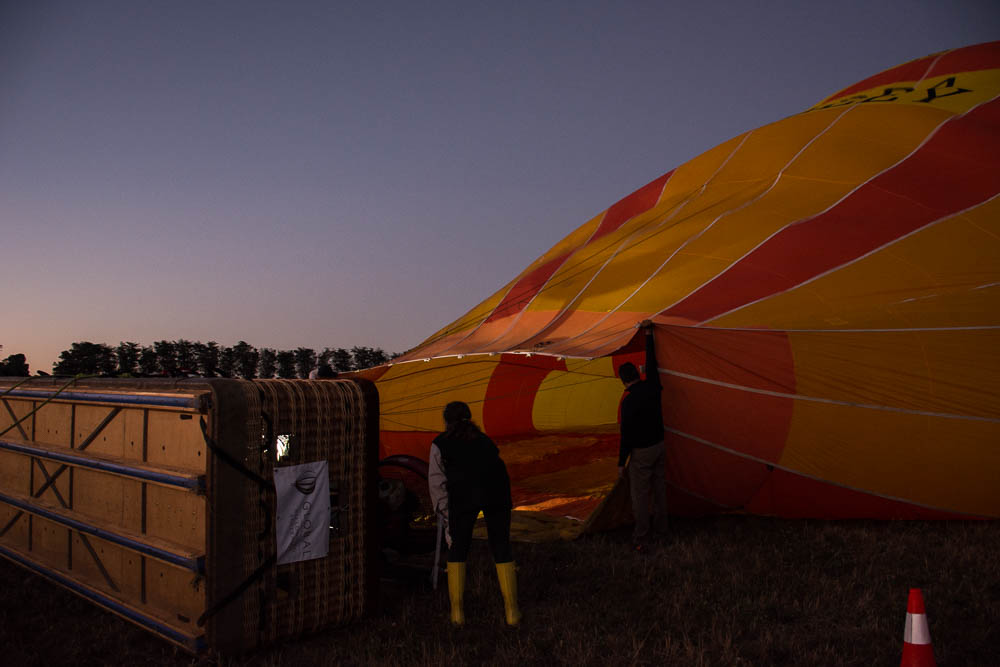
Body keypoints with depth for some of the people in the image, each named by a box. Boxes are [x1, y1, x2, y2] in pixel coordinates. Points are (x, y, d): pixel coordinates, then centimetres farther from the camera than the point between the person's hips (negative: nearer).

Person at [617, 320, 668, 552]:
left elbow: (626, 434, -19)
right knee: (659, 489, 20)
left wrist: (621, 462, -9)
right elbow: (652, 363, 12)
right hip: (659, 446, 7)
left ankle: (640, 540, 6)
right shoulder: (652, 386, -5)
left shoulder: (628, 401, -22)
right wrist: (648, 333, 21)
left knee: (640, 495, 1)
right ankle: (662, 528, 35)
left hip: (641, 452, -7)